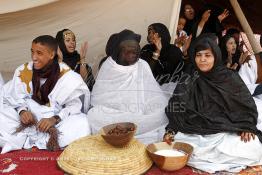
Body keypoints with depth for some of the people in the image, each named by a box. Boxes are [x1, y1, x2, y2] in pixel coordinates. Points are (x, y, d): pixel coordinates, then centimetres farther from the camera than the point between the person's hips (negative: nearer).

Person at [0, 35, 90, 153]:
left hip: (57, 121, -1)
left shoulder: (66, 75, -13)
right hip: (28, 117, 2)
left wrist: (54, 119, -28)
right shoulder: (23, 71, -3)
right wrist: (22, 111, -19)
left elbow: (74, 104, -12)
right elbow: (16, 98, 3)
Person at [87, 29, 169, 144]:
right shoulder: (108, 65, 2)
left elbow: (156, 97, -1)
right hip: (110, 112, -1)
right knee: (94, 116, -30)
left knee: (161, 114, -26)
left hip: (139, 113, 2)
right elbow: (97, 97, 0)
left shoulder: (142, 65, 6)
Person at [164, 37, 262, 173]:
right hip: (197, 134, 1)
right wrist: (171, 131, -11)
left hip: (229, 132, 0)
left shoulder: (231, 78, 4)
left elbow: (248, 106, 7)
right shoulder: (188, 84, 6)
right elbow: (176, 111, 4)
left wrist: (247, 127, -9)